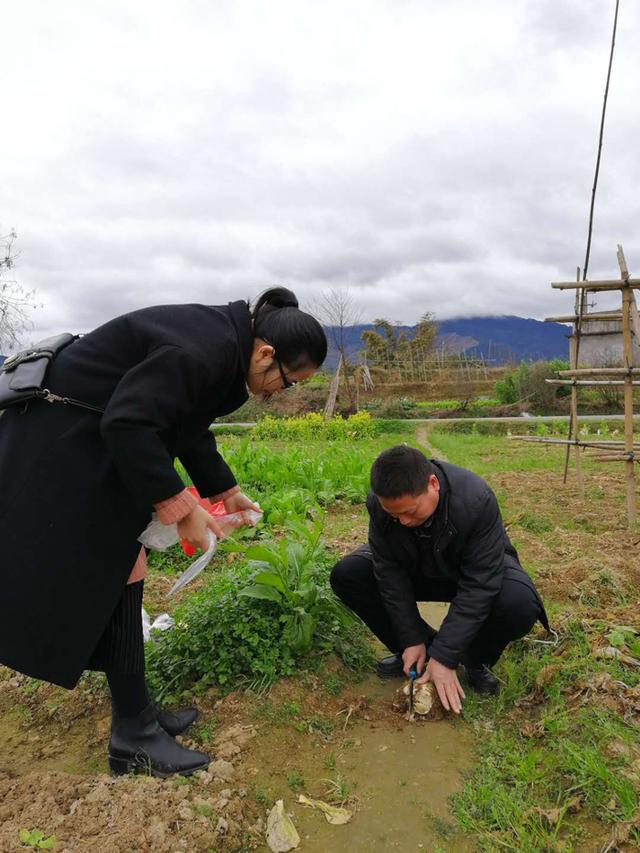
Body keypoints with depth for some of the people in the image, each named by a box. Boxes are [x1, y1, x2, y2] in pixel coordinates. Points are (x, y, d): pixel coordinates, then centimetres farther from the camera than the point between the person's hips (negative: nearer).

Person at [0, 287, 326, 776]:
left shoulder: (224, 345, 5)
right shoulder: (201, 351, -26)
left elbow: (189, 430, 15)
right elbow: (128, 425, -30)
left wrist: (226, 491, 18)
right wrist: (181, 508, -24)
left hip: (91, 443, 10)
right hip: (62, 443, -10)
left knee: (118, 575, 10)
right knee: (109, 578, -5)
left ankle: (136, 715, 22)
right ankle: (134, 737, 7)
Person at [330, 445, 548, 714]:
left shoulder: (476, 499, -36)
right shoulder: (379, 503, -26)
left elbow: (477, 586, -34)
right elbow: (390, 573, -19)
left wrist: (444, 657, -33)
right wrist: (412, 640, -20)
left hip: (477, 569, -3)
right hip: (416, 569, 3)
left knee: (520, 605, -36)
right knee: (345, 576, -18)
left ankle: (476, 661, -2)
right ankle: (413, 651, 1)